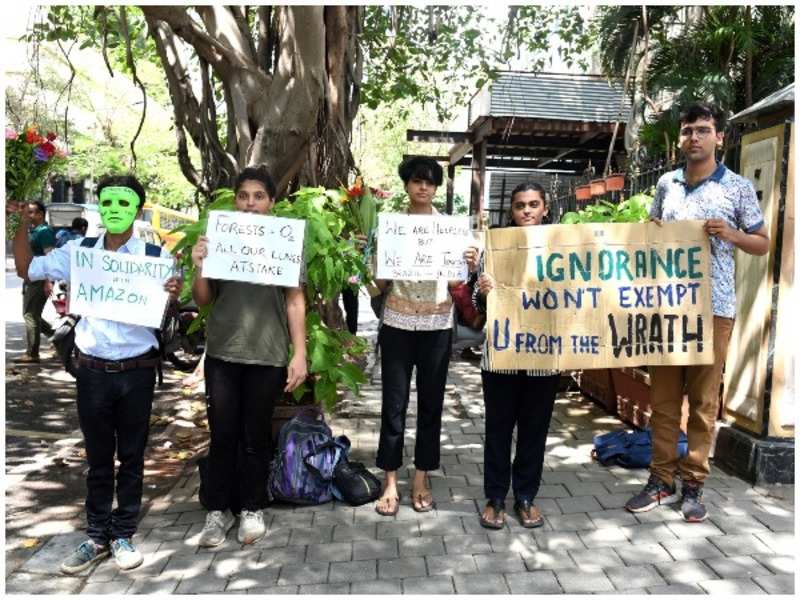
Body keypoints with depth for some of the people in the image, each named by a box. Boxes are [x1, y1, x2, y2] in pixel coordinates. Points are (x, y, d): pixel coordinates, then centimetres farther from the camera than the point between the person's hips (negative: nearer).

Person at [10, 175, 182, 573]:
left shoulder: (155, 256, -6)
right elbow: (27, 270, 10)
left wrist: (174, 295, -31)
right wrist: (21, 224, -2)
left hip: (137, 372, -2)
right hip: (92, 371, 2)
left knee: (131, 457, 11)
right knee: (98, 458, 14)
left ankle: (123, 535, 27)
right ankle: (97, 537, 28)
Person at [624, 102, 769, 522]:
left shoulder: (738, 187, 0)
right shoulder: (666, 184, 10)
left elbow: (762, 244, 6)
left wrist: (731, 235, -13)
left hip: (713, 306, -3)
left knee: (703, 400, 4)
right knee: (662, 396, 7)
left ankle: (693, 485, 16)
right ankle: (661, 480, 17)